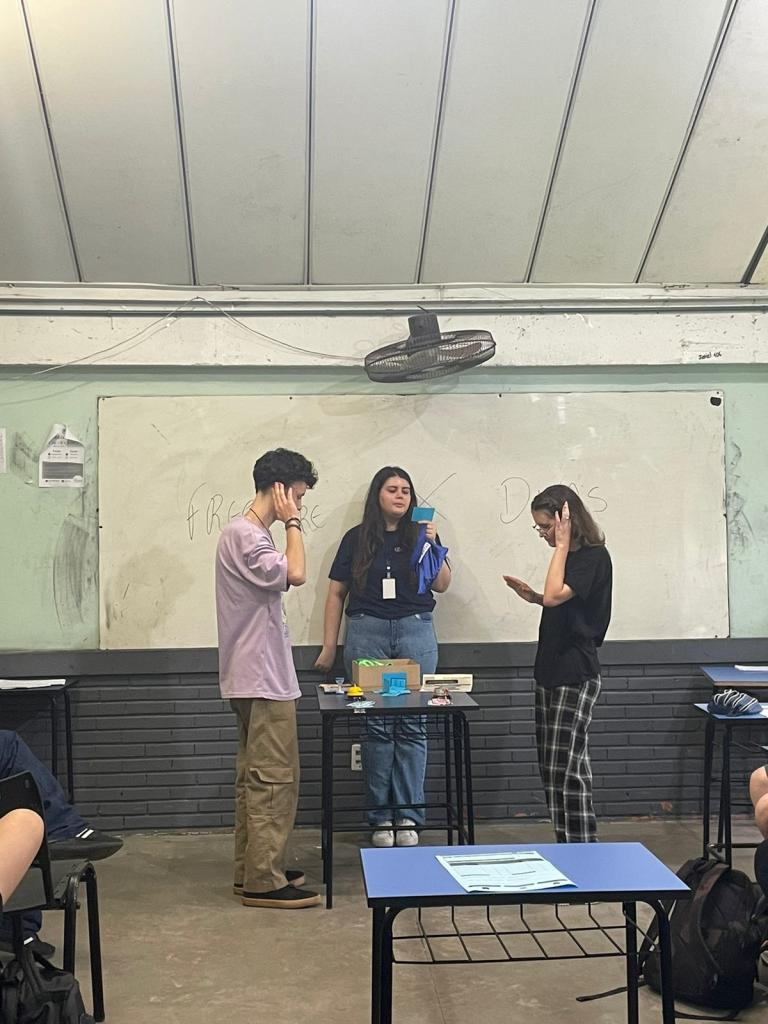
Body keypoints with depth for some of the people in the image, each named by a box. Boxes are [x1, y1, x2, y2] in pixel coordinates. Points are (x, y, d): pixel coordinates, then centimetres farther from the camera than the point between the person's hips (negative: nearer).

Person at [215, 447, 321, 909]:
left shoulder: (252, 534, 16)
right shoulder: (243, 534, -16)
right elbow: (295, 573, -26)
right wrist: (292, 522, -17)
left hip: (259, 676, 11)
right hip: (264, 679, -11)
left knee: (256, 777, 14)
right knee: (274, 780, -7)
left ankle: (253, 870, 22)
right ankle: (264, 882, -1)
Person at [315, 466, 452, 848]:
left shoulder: (421, 534, 10)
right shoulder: (356, 538, 7)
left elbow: (442, 584, 4)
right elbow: (336, 592, 9)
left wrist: (432, 546, -12)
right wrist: (329, 646, 5)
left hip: (415, 631, 1)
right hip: (367, 632, -1)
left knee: (412, 726, 0)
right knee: (376, 727, 0)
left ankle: (408, 816, 8)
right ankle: (380, 816, 9)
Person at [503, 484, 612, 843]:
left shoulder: (594, 556, -12)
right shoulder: (571, 556, 15)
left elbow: (555, 595, -25)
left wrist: (563, 545, -17)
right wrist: (533, 597, 8)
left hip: (575, 675, -10)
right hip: (552, 672, 10)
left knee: (565, 768, -8)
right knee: (552, 767, 11)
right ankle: (570, 851, 19)